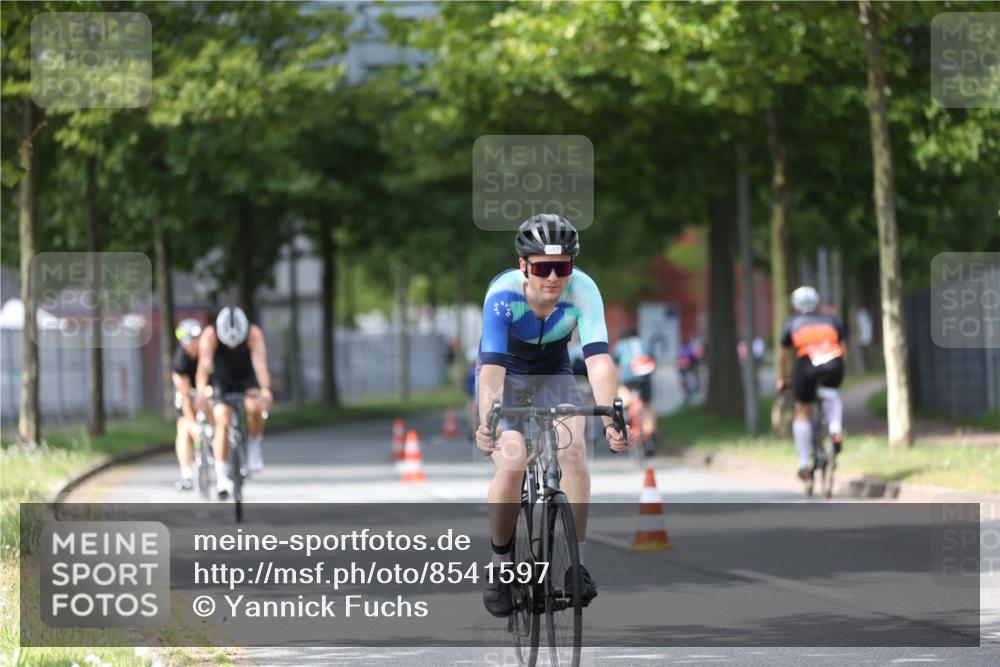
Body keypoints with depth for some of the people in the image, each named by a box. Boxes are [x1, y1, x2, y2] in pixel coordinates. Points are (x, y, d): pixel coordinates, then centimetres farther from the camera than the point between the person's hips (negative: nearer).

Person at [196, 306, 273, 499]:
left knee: (253, 407, -30)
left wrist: (266, 389, -56)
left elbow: (260, 362, -41)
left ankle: (254, 445, -3)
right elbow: (205, 363, -40)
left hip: (248, 378, 0)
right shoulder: (210, 335, -27)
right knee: (222, 421, -17)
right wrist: (201, 389, -57)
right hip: (222, 380, 0)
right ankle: (222, 478, -15)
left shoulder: (254, 334, -28)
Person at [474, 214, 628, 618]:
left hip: (553, 375, 2)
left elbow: (599, 360, -37)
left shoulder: (583, 292, -28)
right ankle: (500, 565, 1)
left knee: (573, 447, -25)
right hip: (506, 375, -2)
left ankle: (577, 564, -17)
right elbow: (492, 366, -40)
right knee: (511, 467, -22)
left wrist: (610, 420, -51)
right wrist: (487, 422, -57)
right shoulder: (503, 294, -32)